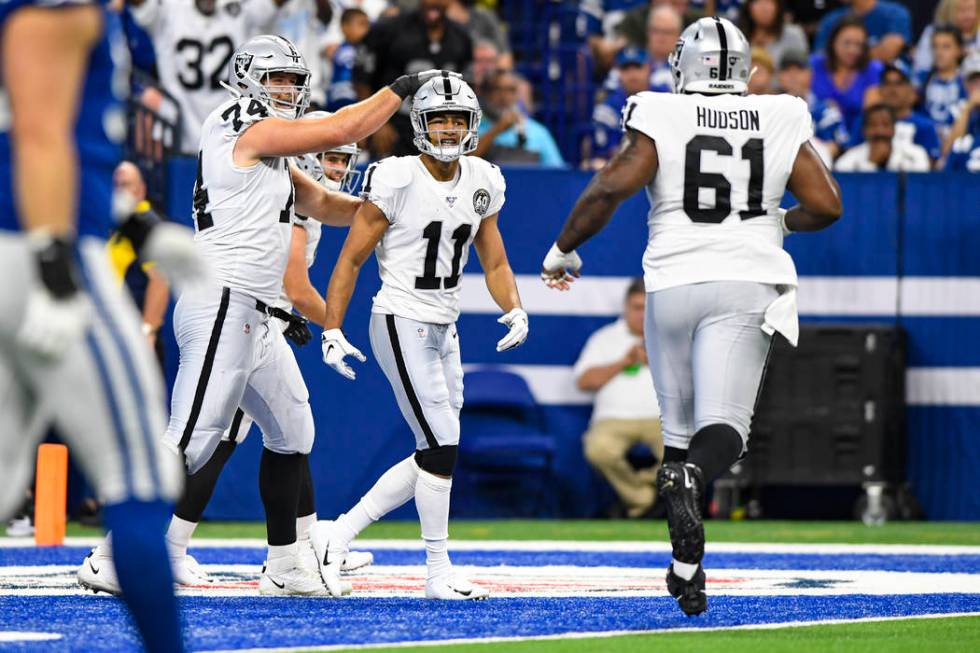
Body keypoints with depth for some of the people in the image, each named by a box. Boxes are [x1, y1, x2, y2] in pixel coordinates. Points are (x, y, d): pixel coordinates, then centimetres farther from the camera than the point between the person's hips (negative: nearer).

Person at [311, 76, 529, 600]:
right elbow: (350, 260, -9)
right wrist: (332, 331, -15)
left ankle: (340, 533, 18)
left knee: (433, 458, 8)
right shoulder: (397, 180, -14)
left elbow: (494, 262, 14)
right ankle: (439, 573, 0)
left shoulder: (480, 182, 6)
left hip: (443, 330, 8)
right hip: (402, 324, -8)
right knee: (442, 447, -10)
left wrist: (514, 310, -5)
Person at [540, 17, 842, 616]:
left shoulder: (661, 122, -1)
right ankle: (693, 478, -43)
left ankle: (687, 567, 10)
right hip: (747, 284, 0)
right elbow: (827, 206, 6)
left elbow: (610, 189, -11)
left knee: (681, 427, 13)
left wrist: (564, 249, 4)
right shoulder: (780, 124, 7)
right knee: (723, 426, -8)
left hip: (675, 283, 0)